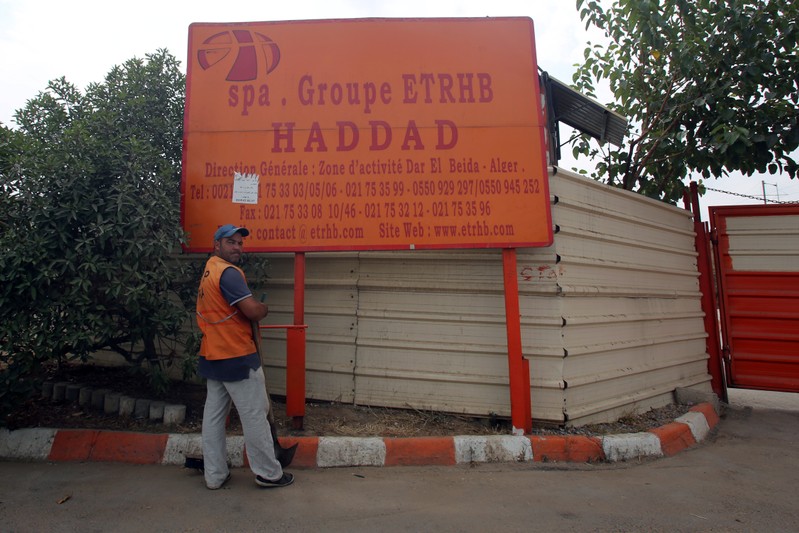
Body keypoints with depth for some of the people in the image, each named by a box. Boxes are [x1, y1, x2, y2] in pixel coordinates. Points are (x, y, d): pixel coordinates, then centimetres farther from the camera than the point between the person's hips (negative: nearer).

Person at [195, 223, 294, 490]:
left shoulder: (208, 270, 12)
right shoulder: (228, 272, -18)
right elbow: (253, 311, -25)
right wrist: (264, 308, -3)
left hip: (212, 355, 10)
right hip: (237, 357, -9)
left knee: (214, 414, 13)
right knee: (254, 415, 2)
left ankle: (214, 475, 24)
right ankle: (268, 473, 14)